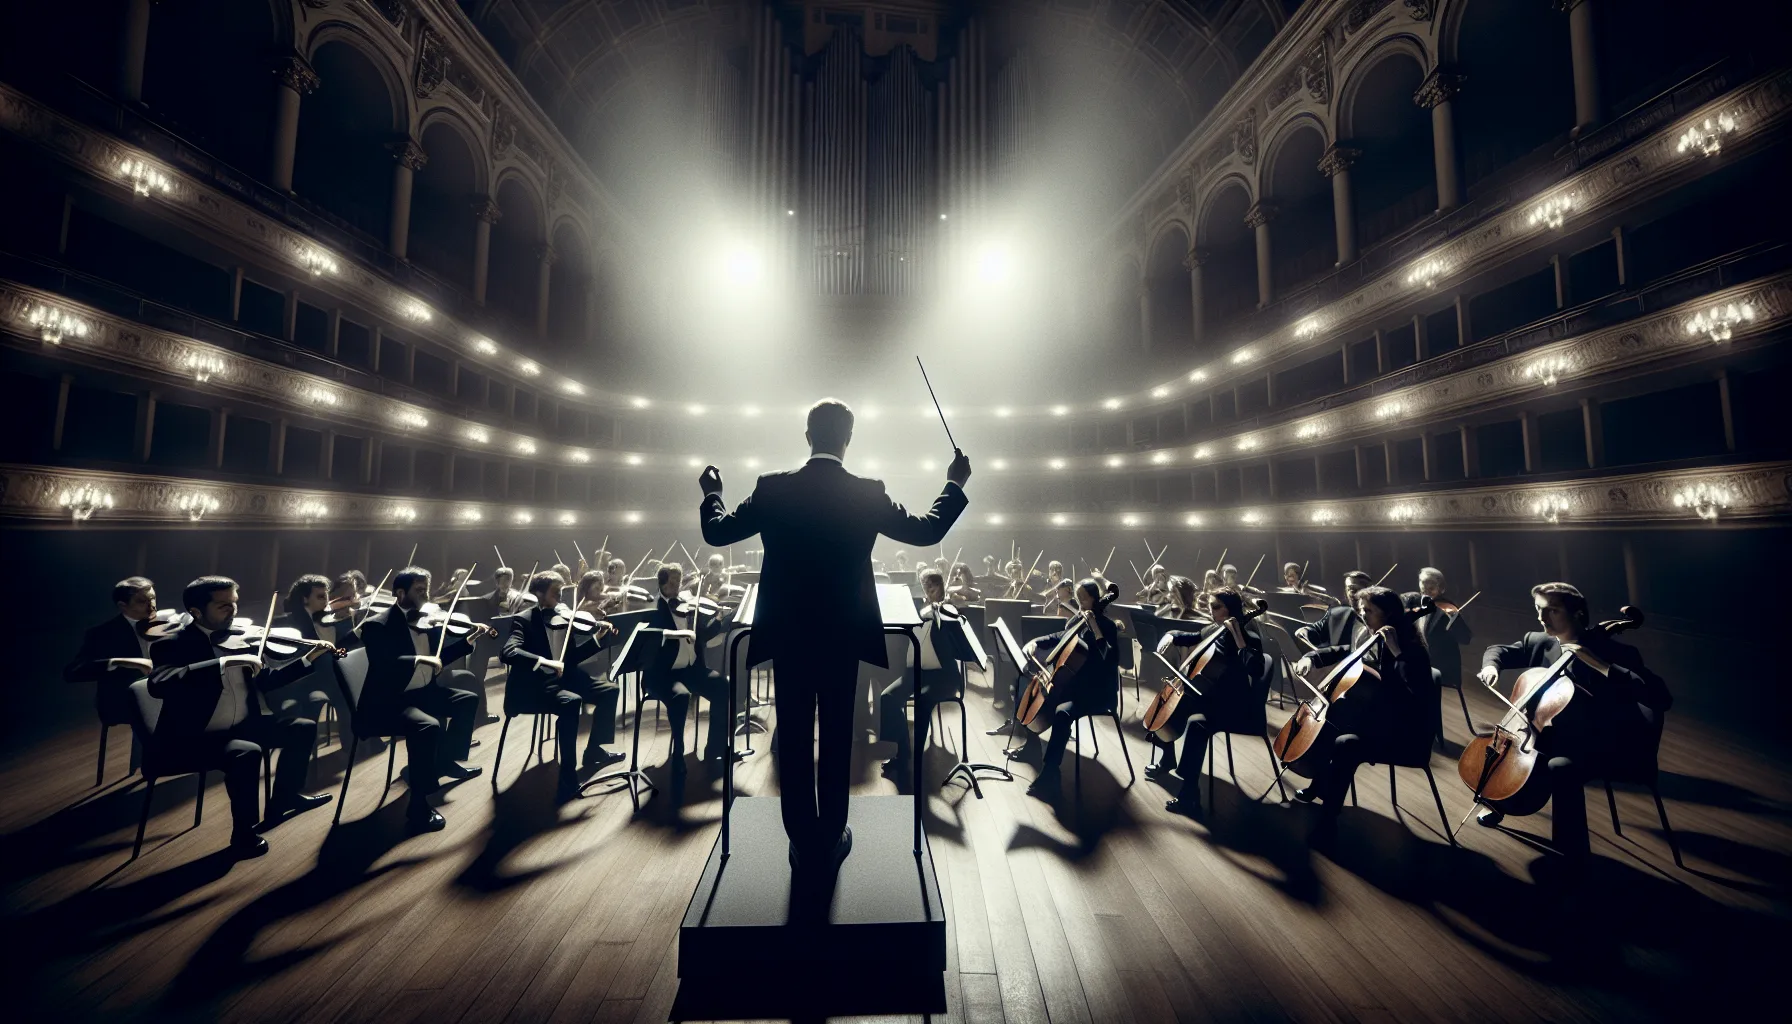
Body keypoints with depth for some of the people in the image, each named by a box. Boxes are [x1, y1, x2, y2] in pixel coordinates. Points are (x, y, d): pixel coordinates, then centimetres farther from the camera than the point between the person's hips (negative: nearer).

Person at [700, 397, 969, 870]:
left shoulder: (772, 488, -7)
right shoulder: (868, 493, -10)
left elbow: (717, 531, 3)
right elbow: (928, 530, -1)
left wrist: (712, 494, 23)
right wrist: (954, 484, 13)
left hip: (788, 635, 1)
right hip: (843, 635, 0)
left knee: (794, 739, 14)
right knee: (837, 737, 15)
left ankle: (802, 840, 28)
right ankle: (832, 837, 29)